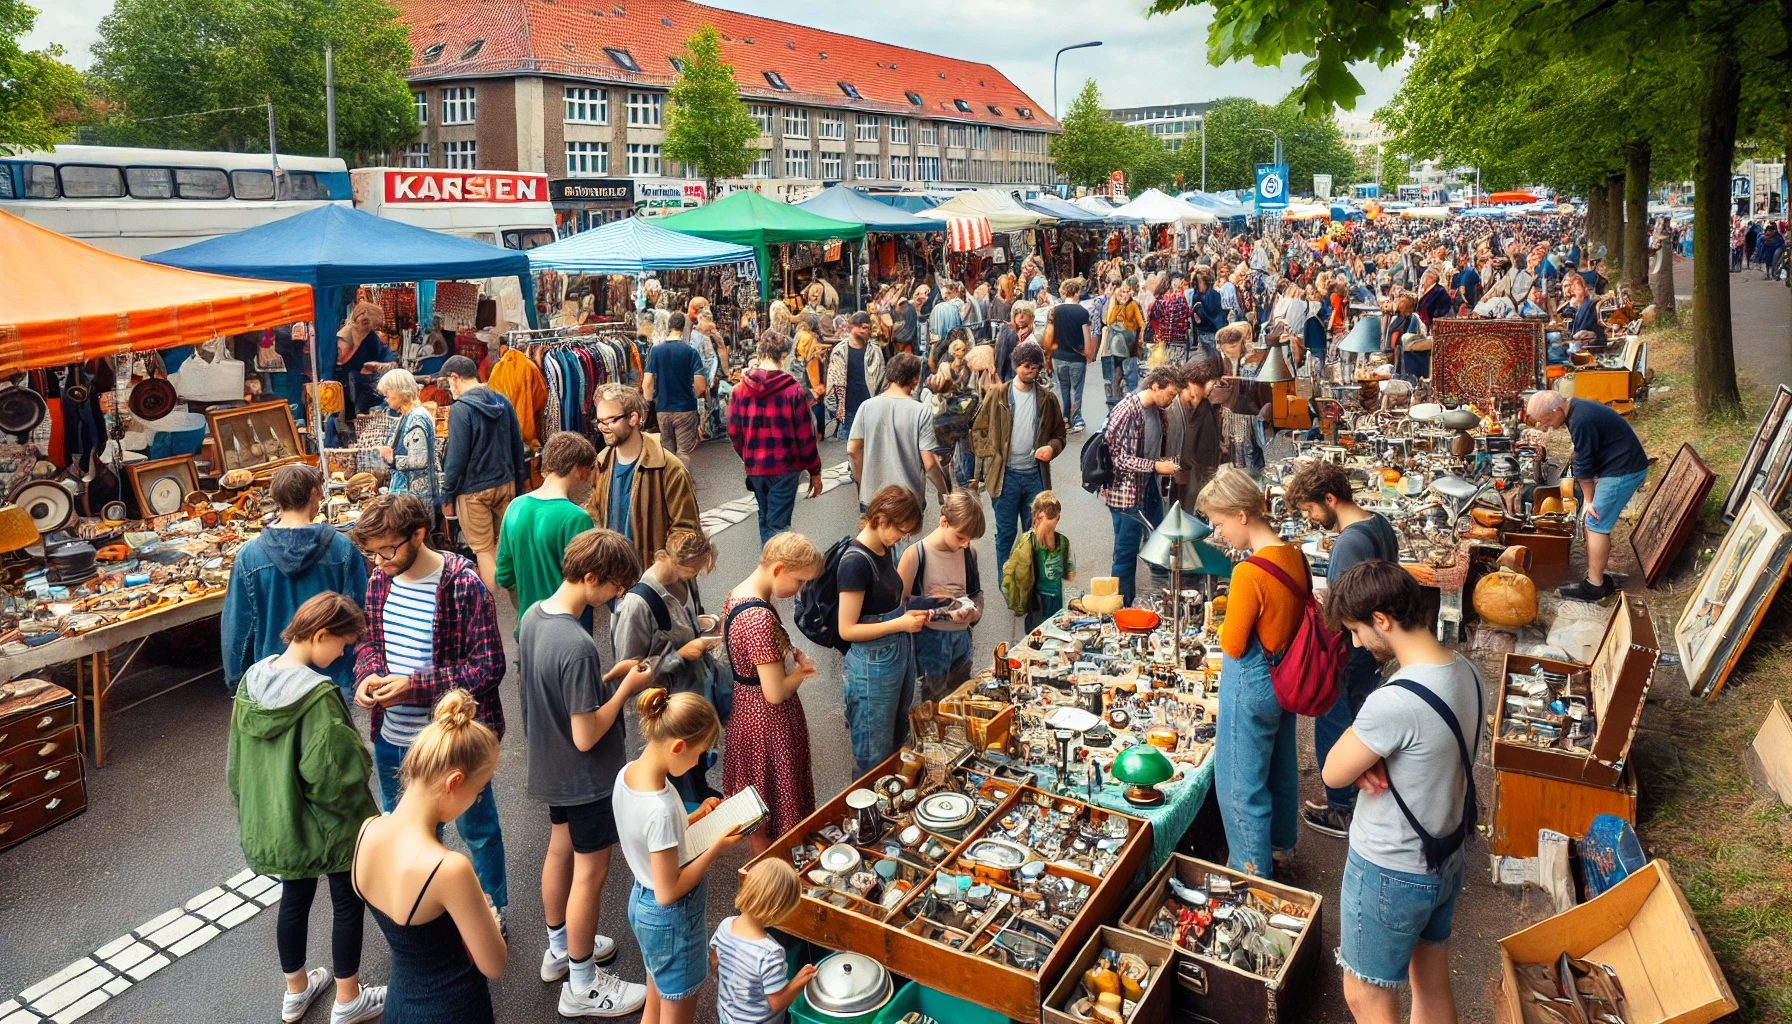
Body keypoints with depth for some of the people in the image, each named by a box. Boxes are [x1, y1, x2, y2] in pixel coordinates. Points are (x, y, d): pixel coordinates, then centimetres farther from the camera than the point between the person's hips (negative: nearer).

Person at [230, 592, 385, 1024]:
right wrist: (363, 767, -6)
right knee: (348, 906, 14)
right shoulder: (318, 696, -29)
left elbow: (238, 760, 6)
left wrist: (251, 806, 18)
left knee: (294, 900, 24)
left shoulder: (253, 680, -5)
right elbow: (331, 776, -26)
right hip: (325, 826, -7)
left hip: (273, 823, 7)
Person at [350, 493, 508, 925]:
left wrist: (413, 686, -25)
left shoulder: (464, 586, -23)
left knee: (477, 830, 16)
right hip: (392, 739, 6)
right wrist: (367, 676, -11)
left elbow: (489, 667, -20)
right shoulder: (379, 580, -3)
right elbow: (369, 641, 12)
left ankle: (492, 911, 39)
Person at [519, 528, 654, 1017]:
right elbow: (586, 737, -27)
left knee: (560, 850, 24)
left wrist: (611, 675, 1)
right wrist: (626, 688, -17)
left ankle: (560, 949, 46)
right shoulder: (578, 647, -34)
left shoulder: (533, 616, -5)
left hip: (551, 768, 9)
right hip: (587, 778, -9)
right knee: (590, 872, 7)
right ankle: (583, 986, 24)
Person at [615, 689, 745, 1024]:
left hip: (640, 902, 8)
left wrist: (695, 818, 1)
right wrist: (716, 849, -19)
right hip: (671, 918, -8)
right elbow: (668, 892, -26)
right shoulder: (662, 809, -36)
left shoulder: (627, 773, -10)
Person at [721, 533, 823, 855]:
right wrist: (802, 671, -10)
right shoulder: (760, 618, -31)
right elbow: (776, 692, -29)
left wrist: (791, 653, 3)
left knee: (758, 812, 27)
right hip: (770, 723, -10)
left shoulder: (736, 595, 0)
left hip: (744, 712, 10)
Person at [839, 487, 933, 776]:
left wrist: (909, 616, 2)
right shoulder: (855, 562, -22)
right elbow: (847, 630, -21)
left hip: (900, 653, 9)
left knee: (898, 741, 22)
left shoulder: (884, 550, 5)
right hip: (874, 663, -9)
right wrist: (900, 624, -20)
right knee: (874, 755, 6)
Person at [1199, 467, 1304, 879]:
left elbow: (1233, 645, -21)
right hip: (1286, 676, 9)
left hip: (1251, 686, -9)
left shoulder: (1249, 572, -28)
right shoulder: (1295, 556, -3)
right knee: (1280, 765, 27)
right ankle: (1282, 843, 48)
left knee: (1239, 785, 9)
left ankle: (1252, 872, 22)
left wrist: (1221, 621, -1)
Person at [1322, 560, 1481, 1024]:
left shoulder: (1395, 702, -34)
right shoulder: (1464, 672, -6)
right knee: (1433, 985, 25)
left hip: (1390, 874, -8)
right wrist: (1367, 762, -13)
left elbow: (1333, 773, -21)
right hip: (1445, 859, 8)